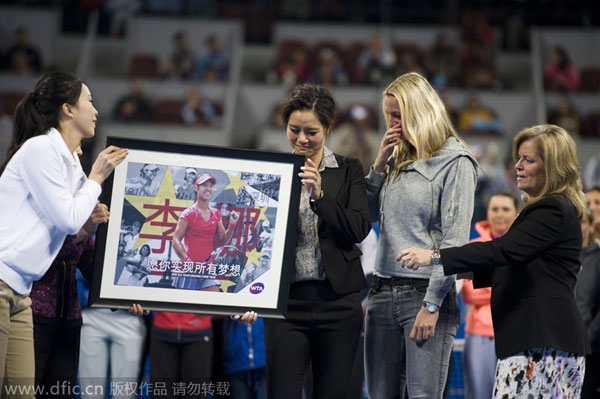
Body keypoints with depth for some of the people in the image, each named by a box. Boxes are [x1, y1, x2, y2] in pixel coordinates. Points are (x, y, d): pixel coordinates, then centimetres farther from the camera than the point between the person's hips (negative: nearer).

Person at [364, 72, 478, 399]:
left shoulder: (455, 162, -5)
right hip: (383, 293, 7)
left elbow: (455, 240, -10)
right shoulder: (398, 159, 16)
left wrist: (432, 304, -15)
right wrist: (378, 166, 7)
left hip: (426, 293, -7)